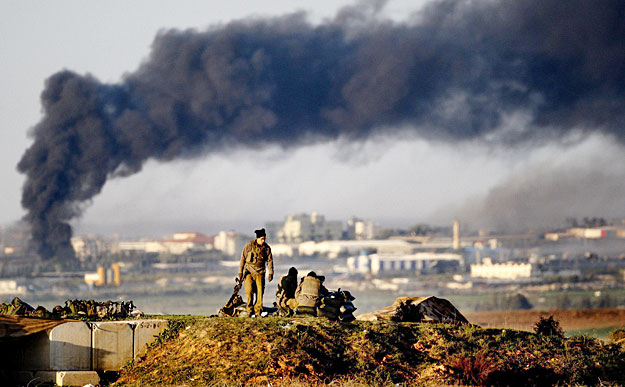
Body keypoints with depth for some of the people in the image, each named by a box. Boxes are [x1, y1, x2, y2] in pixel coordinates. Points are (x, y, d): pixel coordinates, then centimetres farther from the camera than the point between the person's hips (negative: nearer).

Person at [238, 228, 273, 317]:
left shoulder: (266, 248, 2)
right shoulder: (249, 245, -4)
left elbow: (269, 260, 6)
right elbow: (243, 258, 0)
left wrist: (270, 273, -4)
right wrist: (240, 272, -1)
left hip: (260, 272, 2)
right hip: (249, 271, -2)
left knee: (260, 292, -6)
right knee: (249, 290, -15)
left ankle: (258, 312, 1)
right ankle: (250, 310, -2)